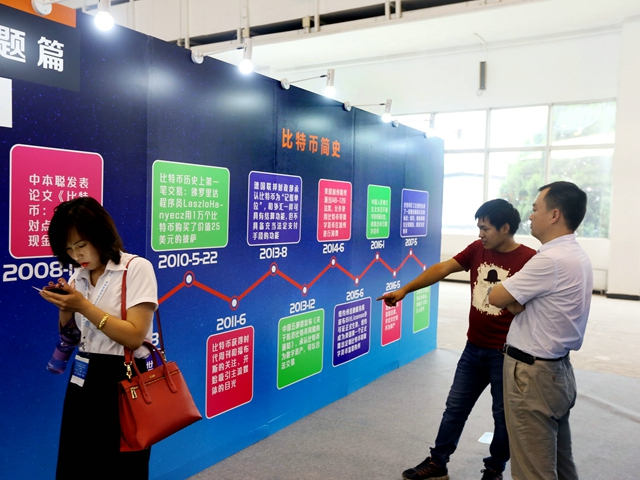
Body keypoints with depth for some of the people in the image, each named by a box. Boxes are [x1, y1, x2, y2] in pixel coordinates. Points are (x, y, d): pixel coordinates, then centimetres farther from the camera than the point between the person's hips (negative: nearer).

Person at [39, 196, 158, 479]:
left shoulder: (136, 268, -13)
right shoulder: (79, 276, 7)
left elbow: (134, 337, -20)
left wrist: (83, 305, -20)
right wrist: (66, 306, -5)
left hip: (121, 380, -6)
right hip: (82, 379, 6)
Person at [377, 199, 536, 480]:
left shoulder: (529, 260, -17)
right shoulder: (477, 249, 0)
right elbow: (442, 268, -2)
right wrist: (404, 290, -7)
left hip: (506, 354, -5)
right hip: (474, 349, 6)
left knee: (503, 415, 14)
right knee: (455, 407, 15)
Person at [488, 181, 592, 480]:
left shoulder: (551, 260, -24)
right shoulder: (578, 257, 8)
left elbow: (496, 297, -16)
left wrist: (507, 293, 2)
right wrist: (517, 299, -6)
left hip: (533, 374, -10)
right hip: (558, 369, 10)